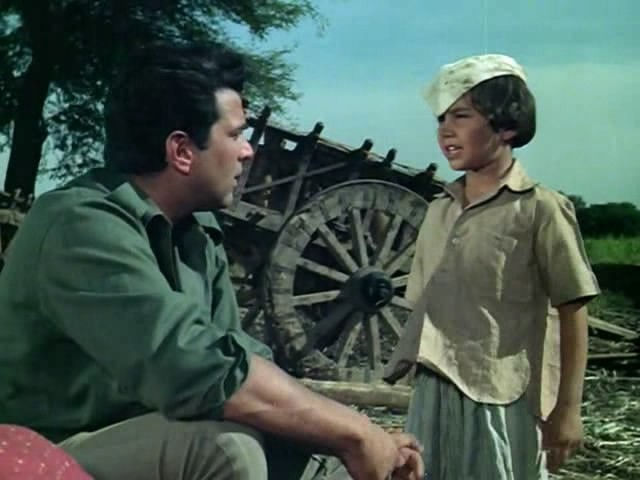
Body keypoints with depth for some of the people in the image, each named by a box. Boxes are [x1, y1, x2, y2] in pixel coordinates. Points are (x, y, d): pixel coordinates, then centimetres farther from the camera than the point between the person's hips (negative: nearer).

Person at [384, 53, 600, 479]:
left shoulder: (540, 209, -8)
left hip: (504, 401, -6)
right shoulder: (439, 210, 10)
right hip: (433, 397, 6)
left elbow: (572, 313, -7)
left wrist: (567, 409, -10)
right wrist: (417, 378, 12)